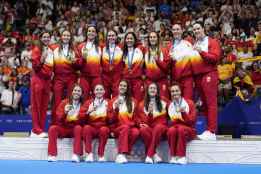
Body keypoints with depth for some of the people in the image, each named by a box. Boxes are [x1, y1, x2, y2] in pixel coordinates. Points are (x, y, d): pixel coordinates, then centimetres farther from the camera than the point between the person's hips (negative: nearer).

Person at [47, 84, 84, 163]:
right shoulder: (64, 102, 4)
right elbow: (59, 119, -2)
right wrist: (64, 112, -20)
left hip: (75, 129, -1)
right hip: (63, 128, 2)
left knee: (78, 128, -33)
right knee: (52, 128, -25)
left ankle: (76, 155, -35)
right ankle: (52, 155, -29)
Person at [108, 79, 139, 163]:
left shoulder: (133, 101, 13)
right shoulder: (113, 101, 9)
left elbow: (135, 117, 18)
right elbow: (111, 120, 2)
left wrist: (131, 123, -3)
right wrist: (115, 108, -13)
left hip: (130, 127, 1)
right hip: (117, 127, -1)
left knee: (136, 132, -33)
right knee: (125, 127, -36)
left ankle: (120, 155, -31)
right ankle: (121, 154, -43)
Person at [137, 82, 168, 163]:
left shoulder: (163, 103, 10)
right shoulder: (142, 104, 8)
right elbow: (142, 120, 2)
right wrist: (149, 113, -17)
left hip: (160, 127, 0)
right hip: (148, 127, 0)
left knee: (158, 127, -37)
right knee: (143, 129, -36)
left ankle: (149, 155, -36)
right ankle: (154, 154, -30)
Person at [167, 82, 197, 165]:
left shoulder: (189, 103, -1)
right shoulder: (170, 105, 8)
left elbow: (192, 121, -6)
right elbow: (170, 121, 10)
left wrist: (184, 112, -23)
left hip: (189, 130, -2)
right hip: (174, 127, 2)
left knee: (181, 129, -36)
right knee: (171, 130, -33)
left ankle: (181, 156, -34)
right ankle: (173, 156, -30)